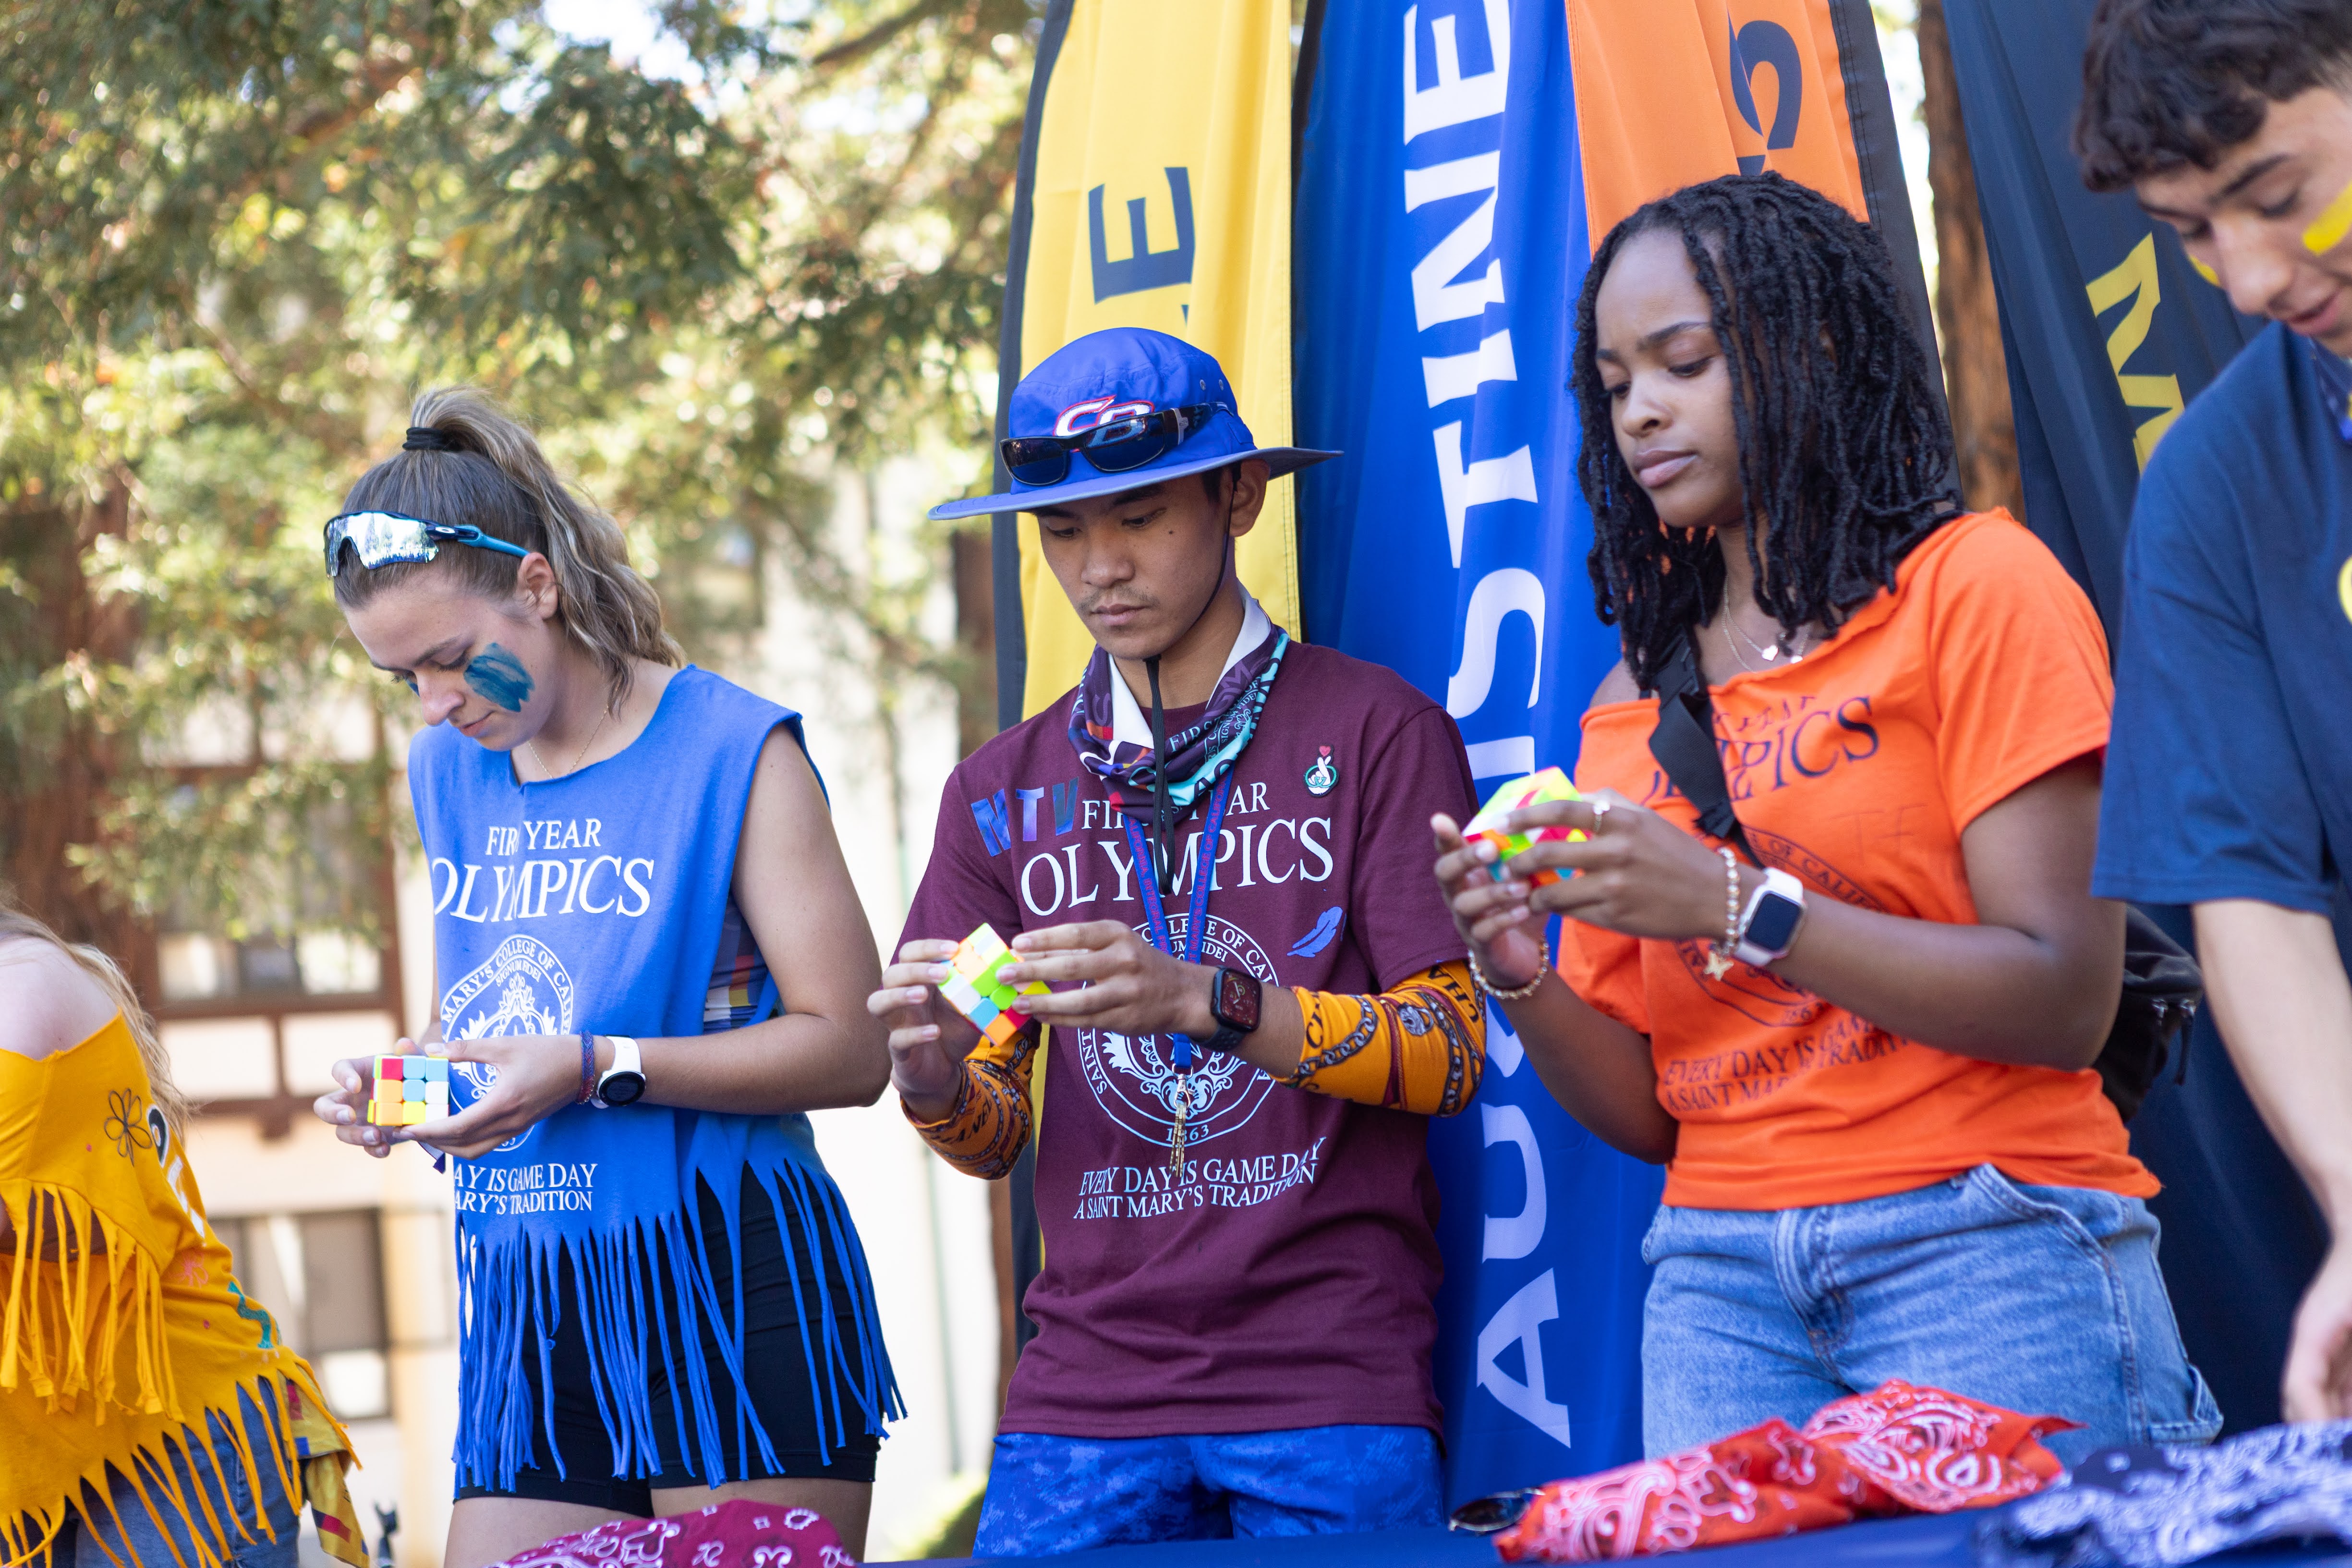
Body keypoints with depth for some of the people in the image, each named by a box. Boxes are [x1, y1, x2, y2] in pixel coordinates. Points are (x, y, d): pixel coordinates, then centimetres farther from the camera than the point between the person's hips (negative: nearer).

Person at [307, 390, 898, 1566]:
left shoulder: (730, 751, -5)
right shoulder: (447, 774, 14)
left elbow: (848, 1048, -9)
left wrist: (597, 1069, -17)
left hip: (729, 1292, -5)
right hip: (530, 1319, 6)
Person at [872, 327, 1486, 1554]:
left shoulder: (1374, 730, 1)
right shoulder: (1004, 789, 14)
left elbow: (1449, 1052, -5)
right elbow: (996, 1139, 14)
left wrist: (1207, 1002, -18)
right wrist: (934, 1078, -9)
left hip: (1334, 1385, -3)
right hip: (1085, 1393, 3)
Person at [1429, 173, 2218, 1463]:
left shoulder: (1973, 585, 0)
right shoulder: (1633, 703, 15)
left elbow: (2066, 1000, -10)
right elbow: (1645, 1111, 13)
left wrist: (1735, 904, -16)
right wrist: (1522, 977, -7)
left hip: (1983, 1249, -4)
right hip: (1719, 1281, 4)